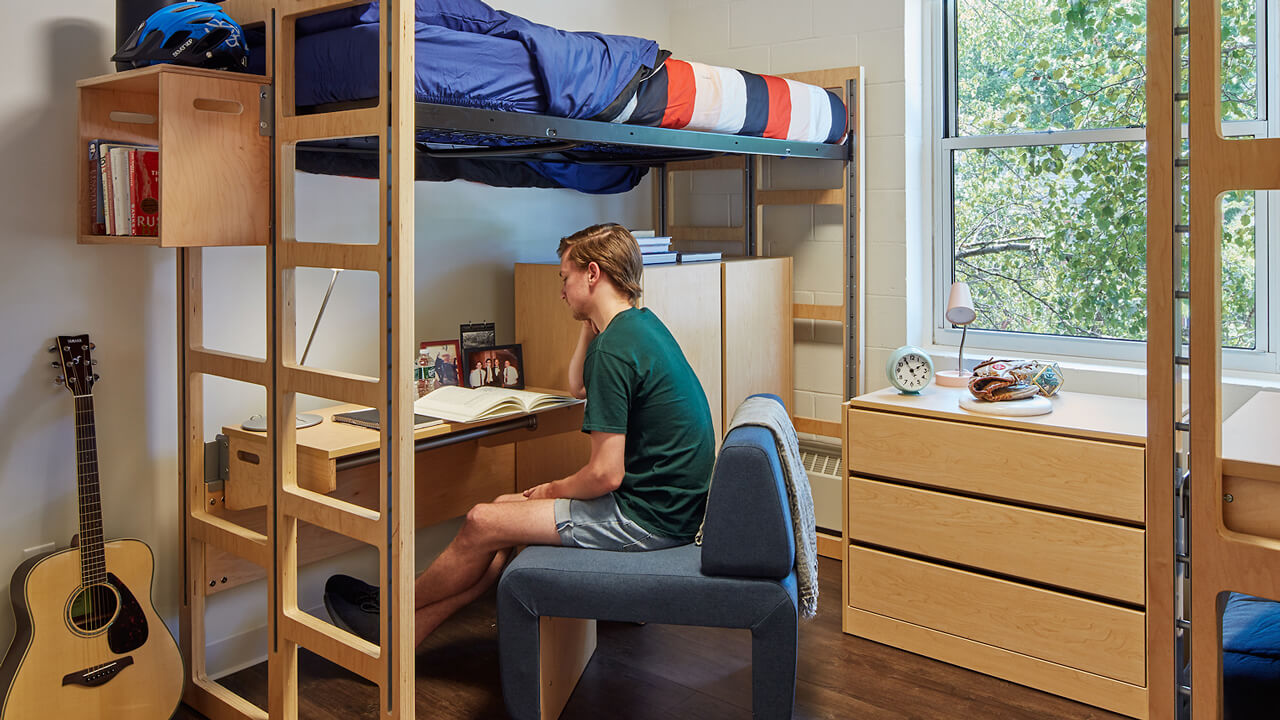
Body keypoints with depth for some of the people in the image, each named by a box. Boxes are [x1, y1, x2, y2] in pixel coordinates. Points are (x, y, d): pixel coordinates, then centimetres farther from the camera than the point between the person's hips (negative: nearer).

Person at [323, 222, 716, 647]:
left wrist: (552, 490, -4)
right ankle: (403, 634, 16)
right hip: (671, 500, 10)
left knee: (484, 524, -4)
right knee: (504, 507, 11)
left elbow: (605, 475, -24)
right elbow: (577, 387, 26)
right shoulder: (641, 323, 10)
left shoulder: (614, 349, -22)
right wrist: (592, 319, 14)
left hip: (649, 517, -10)